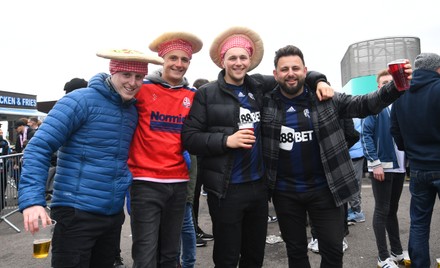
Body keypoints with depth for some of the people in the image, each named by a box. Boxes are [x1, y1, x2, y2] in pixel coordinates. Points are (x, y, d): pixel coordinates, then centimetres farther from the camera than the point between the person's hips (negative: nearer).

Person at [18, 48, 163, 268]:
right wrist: (32, 199, -24)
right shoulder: (80, 101, -12)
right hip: (76, 213, -6)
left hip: (114, 214, 7)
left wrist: (125, 179, 5)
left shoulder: (133, 110, 8)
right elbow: (39, 148, -15)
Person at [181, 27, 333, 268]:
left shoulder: (259, 86, 6)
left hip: (259, 185, 4)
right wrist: (226, 140, -20)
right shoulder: (207, 94, -4)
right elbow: (189, 138, -9)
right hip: (225, 189, -4)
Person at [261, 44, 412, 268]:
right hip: (284, 192, 1)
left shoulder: (325, 99, -4)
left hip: (324, 189, 0)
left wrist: (395, 88, -22)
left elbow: (364, 104, -8)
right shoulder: (266, 102, -4)